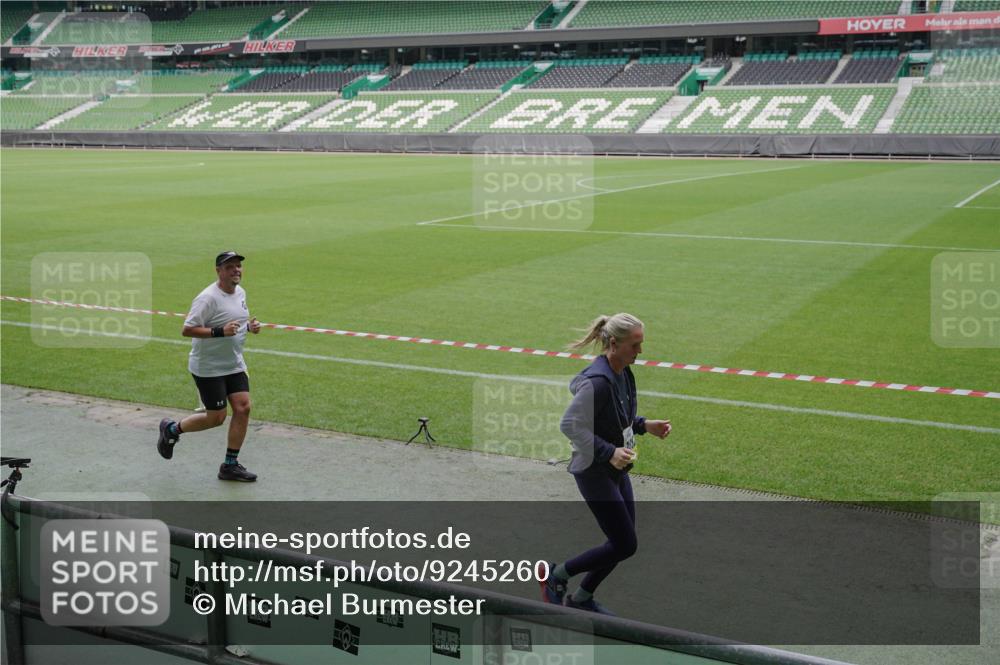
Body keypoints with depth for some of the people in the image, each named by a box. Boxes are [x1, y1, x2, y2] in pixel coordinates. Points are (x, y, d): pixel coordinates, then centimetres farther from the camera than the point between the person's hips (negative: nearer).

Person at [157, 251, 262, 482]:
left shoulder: (240, 292, 7)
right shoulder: (208, 298, -20)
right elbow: (187, 330, -22)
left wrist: (250, 326, 2)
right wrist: (220, 331, -31)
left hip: (234, 364, 8)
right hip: (208, 367, -8)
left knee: (243, 408, -2)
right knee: (216, 417, -4)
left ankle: (230, 465, 9)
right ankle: (171, 429, 24)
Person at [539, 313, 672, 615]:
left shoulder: (622, 372, 5)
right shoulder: (598, 381, -24)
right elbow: (570, 424, -24)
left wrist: (644, 425, 6)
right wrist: (609, 452, -28)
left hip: (616, 468, 9)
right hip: (594, 471, -9)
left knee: (623, 542, 13)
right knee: (625, 546, -4)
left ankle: (581, 598, 29)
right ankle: (556, 574, 12)